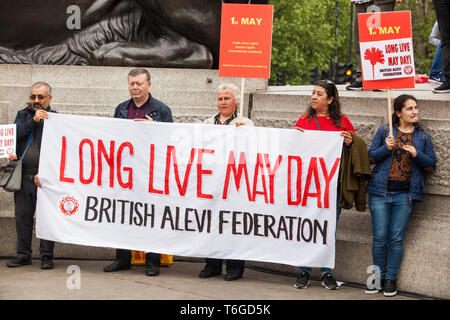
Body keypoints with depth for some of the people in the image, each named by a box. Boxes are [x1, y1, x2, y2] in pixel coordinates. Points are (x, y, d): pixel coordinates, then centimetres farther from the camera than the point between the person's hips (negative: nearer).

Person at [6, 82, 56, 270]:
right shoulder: (22, 115, 16)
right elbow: (15, 134, -1)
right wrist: (33, 121, -13)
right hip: (23, 175, 4)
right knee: (22, 215, 7)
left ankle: (46, 256, 5)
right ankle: (23, 255, 16)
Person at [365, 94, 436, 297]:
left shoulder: (423, 137, 10)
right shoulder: (384, 132, 7)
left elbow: (431, 166, 9)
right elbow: (371, 157, 6)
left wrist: (417, 154, -9)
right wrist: (386, 148, -12)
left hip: (405, 195, 1)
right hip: (380, 192, -1)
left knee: (396, 239, 1)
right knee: (380, 238, -1)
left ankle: (390, 279, 11)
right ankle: (378, 277, 12)